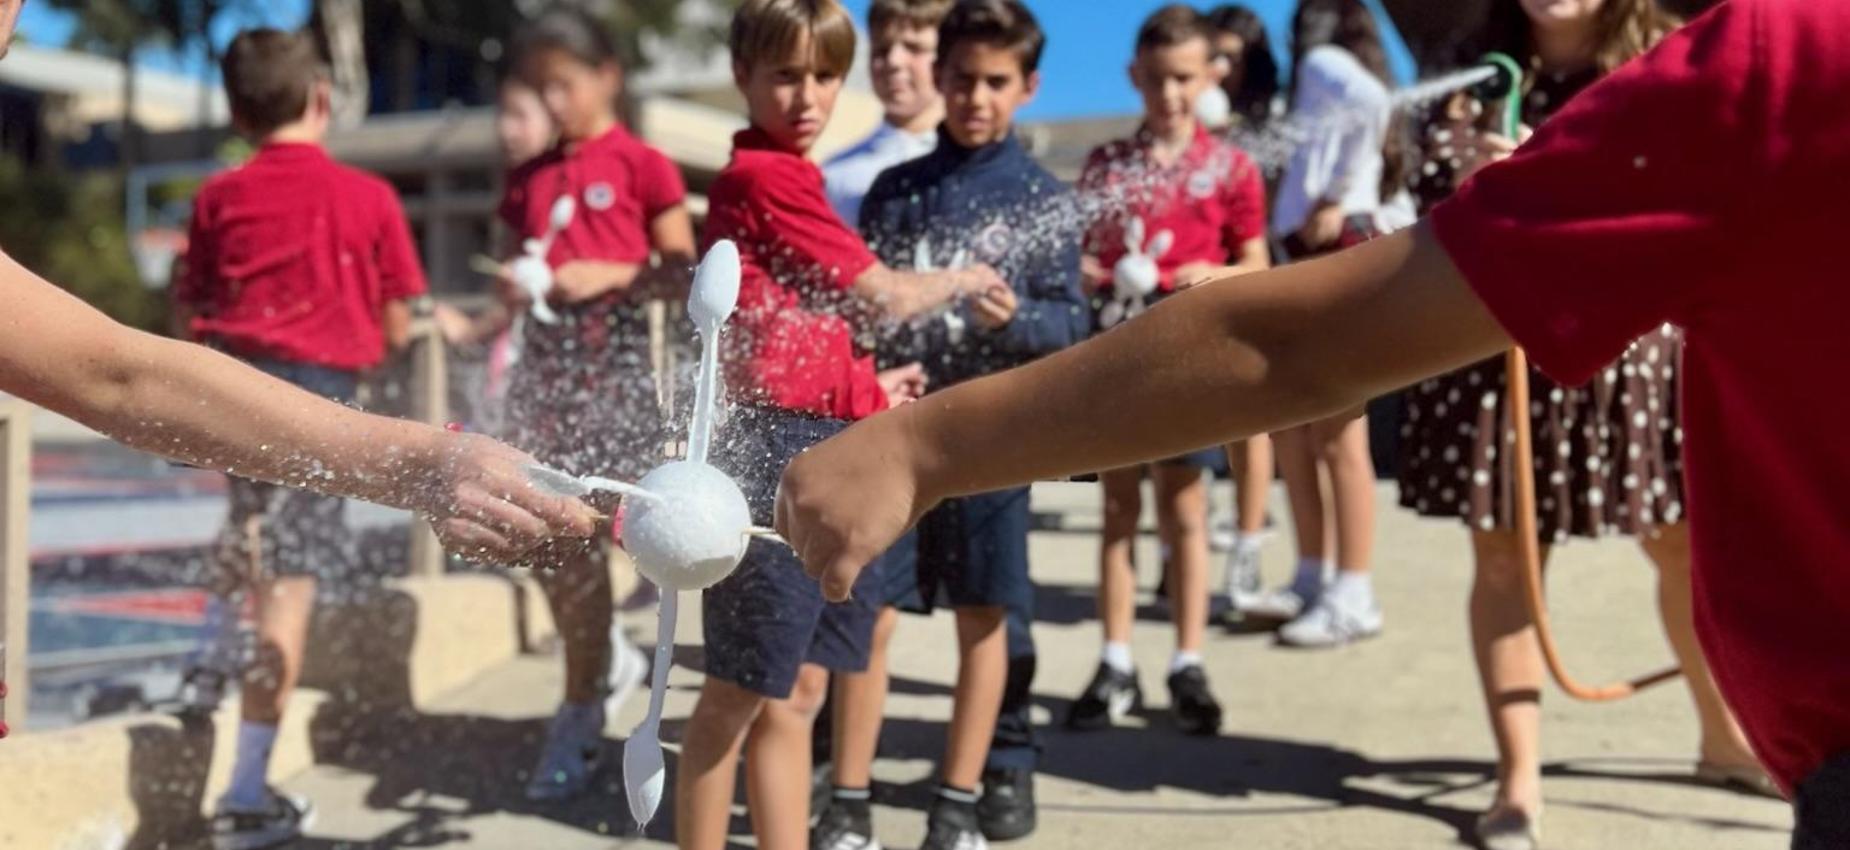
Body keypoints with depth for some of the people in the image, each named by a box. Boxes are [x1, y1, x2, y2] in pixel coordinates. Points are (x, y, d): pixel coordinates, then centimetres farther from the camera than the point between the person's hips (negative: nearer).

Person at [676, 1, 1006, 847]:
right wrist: (965, 280, 10)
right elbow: (884, 298, -6)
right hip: (777, 448, -9)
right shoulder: (768, 176, -11)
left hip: (823, 446, 9)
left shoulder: (781, 177, 17)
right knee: (740, 694, -1)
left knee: (797, 690, 13)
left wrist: (867, 385, 13)